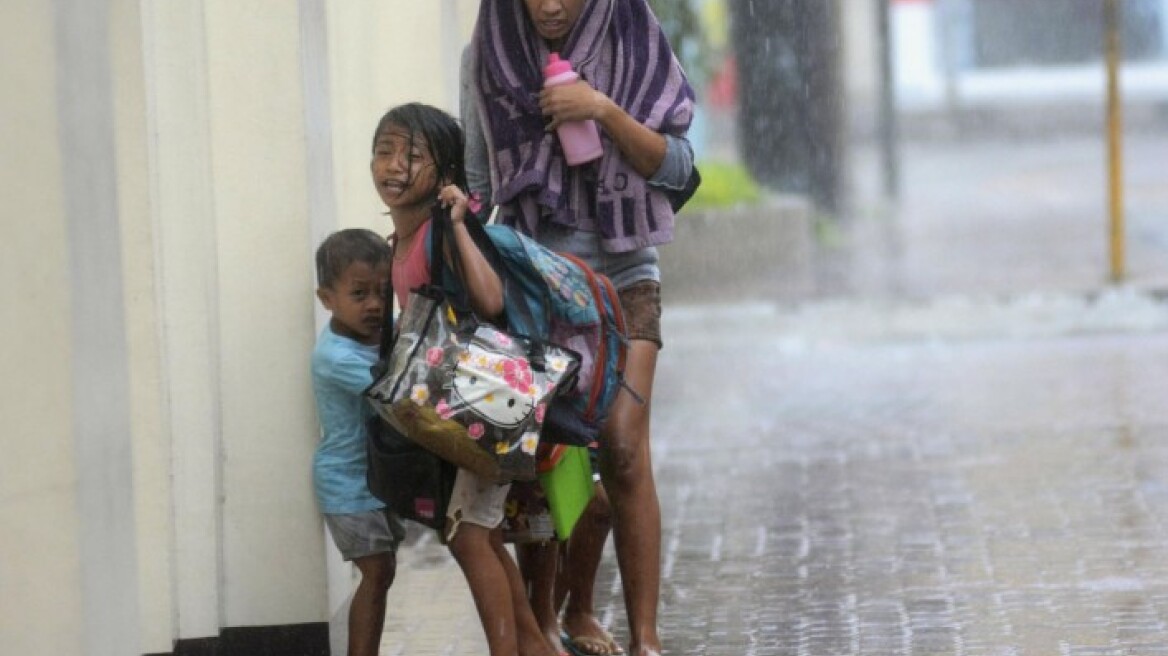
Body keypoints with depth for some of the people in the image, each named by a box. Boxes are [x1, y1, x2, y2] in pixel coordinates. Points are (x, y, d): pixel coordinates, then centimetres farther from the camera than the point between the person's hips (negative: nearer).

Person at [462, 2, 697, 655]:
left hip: (623, 276, -1)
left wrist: (606, 111, -17)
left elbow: (677, 167, -4)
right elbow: (477, 179, 8)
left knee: (624, 451, -12)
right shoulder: (489, 57, 1)